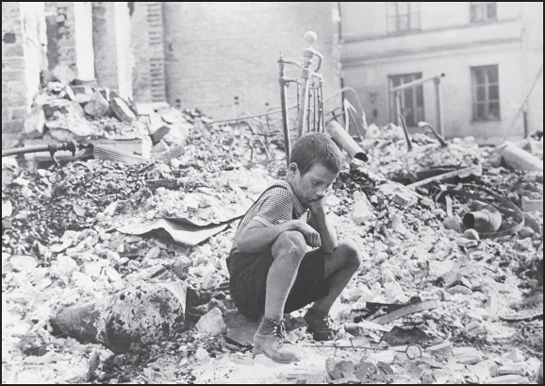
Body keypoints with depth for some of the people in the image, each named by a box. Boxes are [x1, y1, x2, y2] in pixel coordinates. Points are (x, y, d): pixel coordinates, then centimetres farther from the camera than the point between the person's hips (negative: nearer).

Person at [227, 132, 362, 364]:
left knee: (349, 253, 0)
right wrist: (291, 225, -37)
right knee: (292, 241, -38)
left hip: (281, 286, 8)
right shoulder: (281, 196, -19)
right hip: (246, 281, -8)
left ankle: (318, 314, 10)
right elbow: (244, 241, -31)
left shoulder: (307, 197, 6)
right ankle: (268, 332, -32)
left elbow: (329, 248, 4)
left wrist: (319, 212, -10)